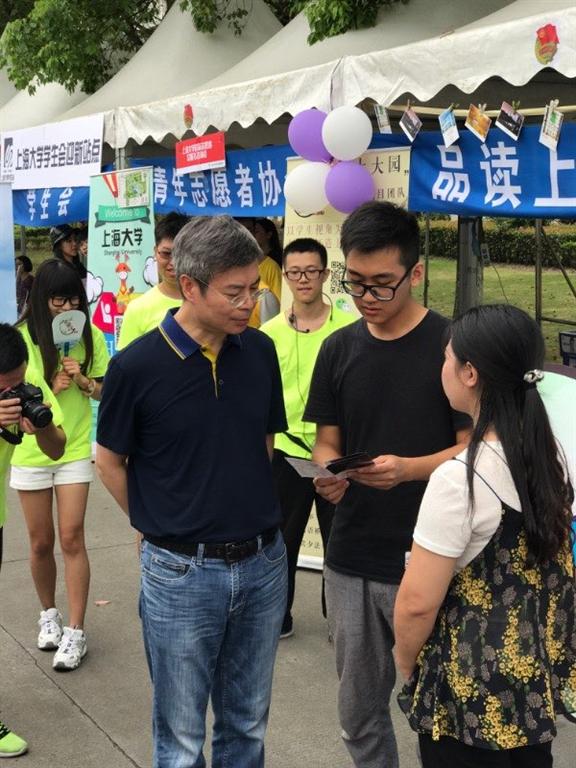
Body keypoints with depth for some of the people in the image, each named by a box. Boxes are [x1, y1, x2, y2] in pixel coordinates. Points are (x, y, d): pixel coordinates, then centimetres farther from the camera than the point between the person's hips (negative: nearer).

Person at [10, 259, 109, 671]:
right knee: (41, 543, 10)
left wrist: (81, 380, -14)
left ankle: (75, 631, 3)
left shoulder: (91, 338, -3)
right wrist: (50, 390, -18)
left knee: (71, 538, -4)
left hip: (75, 450, 0)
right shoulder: (20, 337, -7)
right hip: (30, 451, 0)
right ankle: (49, 613, 32)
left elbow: (104, 391, 6)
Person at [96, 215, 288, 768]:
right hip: (182, 573, -3)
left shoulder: (260, 352, -2)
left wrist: (247, 511, 9)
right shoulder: (136, 366, -15)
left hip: (264, 564, 4)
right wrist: (156, 526, 2)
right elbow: (110, 461, -1)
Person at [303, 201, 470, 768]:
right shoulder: (338, 349, 4)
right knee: (359, 710, 17)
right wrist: (330, 474, -14)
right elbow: (326, 442, 9)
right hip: (351, 559, 4)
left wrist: (407, 469, -25)